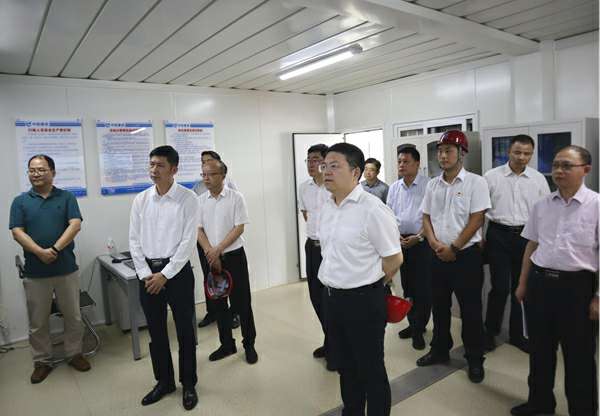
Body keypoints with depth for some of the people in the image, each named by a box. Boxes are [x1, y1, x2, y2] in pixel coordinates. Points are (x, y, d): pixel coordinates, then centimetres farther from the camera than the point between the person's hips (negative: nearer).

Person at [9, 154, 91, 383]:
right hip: (34, 272, 1)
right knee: (38, 321, 12)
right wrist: (40, 252, -20)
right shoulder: (20, 201, 4)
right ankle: (42, 362, 28)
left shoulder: (67, 197, 2)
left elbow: (75, 225, -9)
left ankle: (74, 354, 29)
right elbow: (17, 232, -5)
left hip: (66, 268, 0)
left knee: (73, 316, 11)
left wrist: (55, 249, -20)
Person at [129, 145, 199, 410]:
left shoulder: (187, 198, -8)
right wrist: (145, 274, -4)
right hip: (148, 272, 4)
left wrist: (165, 274, -12)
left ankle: (188, 384, 27)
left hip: (178, 271, -4)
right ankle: (164, 381, 35)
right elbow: (134, 240, 5)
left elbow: (188, 241, -11)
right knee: (156, 331, 15)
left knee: (185, 331, 8)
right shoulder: (141, 199, 3)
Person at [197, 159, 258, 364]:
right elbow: (199, 230, 2)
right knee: (218, 303, 13)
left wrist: (218, 250, -15)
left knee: (242, 302, 3)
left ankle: (249, 344, 18)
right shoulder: (200, 201, 3)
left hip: (234, 255, -4)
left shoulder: (236, 197, -8)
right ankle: (227, 344, 28)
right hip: (212, 259, 4)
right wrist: (210, 253, -11)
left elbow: (239, 228, -11)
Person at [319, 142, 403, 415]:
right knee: (343, 363, 23)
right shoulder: (326, 208, 4)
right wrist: (334, 283, 14)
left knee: (370, 369, 11)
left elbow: (394, 259, -13)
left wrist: (366, 286, 0)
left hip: (363, 300, -7)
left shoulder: (373, 209, -19)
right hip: (332, 296, 7)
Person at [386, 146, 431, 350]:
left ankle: (418, 329, 11)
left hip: (422, 241, -5)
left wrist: (418, 237, -15)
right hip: (401, 241, 5)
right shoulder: (394, 188, 10)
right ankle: (413, 324, 28)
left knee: (423, 287, -2)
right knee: (407, 285, 14)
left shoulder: (428, 185, -8)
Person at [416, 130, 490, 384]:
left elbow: (476, 220, -12)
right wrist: (434, 242, -7)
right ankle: (440, 350, 33)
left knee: (470, 310, 5)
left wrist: (454, 248, -14)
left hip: (466, 255, -5)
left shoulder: (475, 182, -7)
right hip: (438, 256, 5)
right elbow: (426, 217, 9)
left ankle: (475, 360, 22)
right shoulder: (433, 185, 8)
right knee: (439, 306, 16)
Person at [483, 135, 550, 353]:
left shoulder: (539, 179, 4)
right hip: (499, 236, -2)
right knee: (500, 287, -3)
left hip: (527, 237, 3)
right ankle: (490, 331, 18)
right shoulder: (491, 176, -2)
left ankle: (516, 334, 27)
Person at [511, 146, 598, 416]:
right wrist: (523, 283, 14)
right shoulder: (541, 205, 5)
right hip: (539, 282, 5)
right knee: (539, 348, 18)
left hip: (576, 286, -4)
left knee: (578, 355, 11)